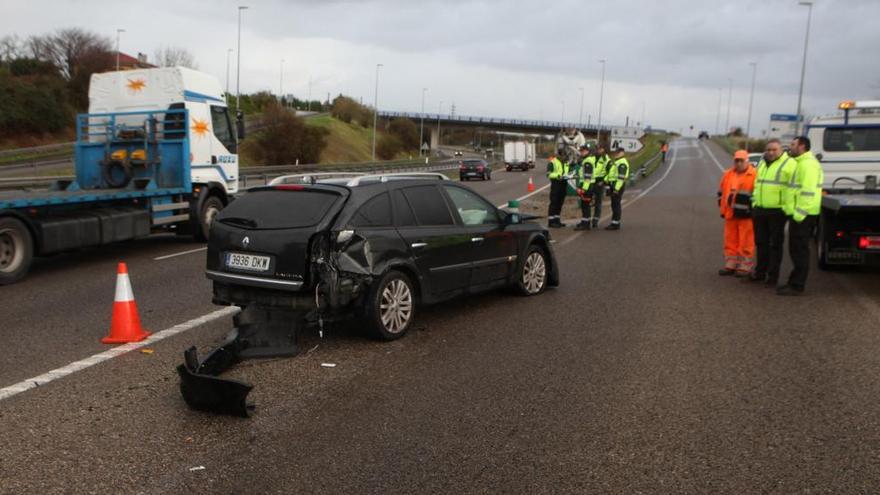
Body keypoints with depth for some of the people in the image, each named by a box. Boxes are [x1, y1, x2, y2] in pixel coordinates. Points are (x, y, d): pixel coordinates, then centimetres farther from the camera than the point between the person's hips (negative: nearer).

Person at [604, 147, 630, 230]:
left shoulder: (622, 163, -14)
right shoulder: (616, 162, 20)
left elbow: (621, 177, -21)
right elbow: (610, 173, 26)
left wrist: (616, 189, -25)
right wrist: (605, 181, 17)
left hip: (618, 186, -10)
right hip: (613, 185, 11)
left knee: (616, 205, -8)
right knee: (614, 205, 12)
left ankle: (615, 224, -6)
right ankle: (614, 223, 18)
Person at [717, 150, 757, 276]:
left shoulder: (754, 175, -6)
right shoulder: (728, 174, 11)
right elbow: (721, 191, 21)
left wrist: (752, 209, -10)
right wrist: (723, 208, 14)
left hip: (746, 215, -6)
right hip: (730, 214, 6)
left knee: (746, 242, -1)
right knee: (730, 241, 11)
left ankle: (745, 267, 6)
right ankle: (730, 265, 20)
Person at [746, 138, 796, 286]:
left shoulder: (789, 164, -8)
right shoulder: (762, 163, 16)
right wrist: (754, 203, 18)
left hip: (777, 211, -7)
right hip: (759, 210, 7)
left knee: (775, 244, 2)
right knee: (761, 243, 14)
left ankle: (773, 276, 9)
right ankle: (760, 272, 25)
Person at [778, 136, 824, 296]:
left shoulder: (808, 164, -14)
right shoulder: (802, 163, 20)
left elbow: (808, 191, -23)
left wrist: (799, 213, -25)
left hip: (802, 215, -11)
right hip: (798, 214, 11)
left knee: (799, 251, -6)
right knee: (796, 250, 15)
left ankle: (797, 286, -2)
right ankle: (794, 282, 23)